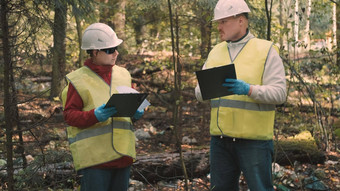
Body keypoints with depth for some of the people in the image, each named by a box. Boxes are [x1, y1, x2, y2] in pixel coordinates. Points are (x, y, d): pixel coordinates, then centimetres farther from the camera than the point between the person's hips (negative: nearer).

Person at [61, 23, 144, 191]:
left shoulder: (123, 74, 13)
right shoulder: (78, 80, -5)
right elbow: (69, 114, -8)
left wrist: (137, 112, -1)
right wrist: (94, 115, -24)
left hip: (122, 154, 6)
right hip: (93, 156, -6)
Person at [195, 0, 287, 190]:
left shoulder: (266, 51, -2)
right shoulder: (215, 52, 14)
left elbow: (279, 93, -9)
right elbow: (199, 91, 13)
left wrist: (249, 90, -25)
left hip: (254, 139, -5)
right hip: (220, 138, 5)